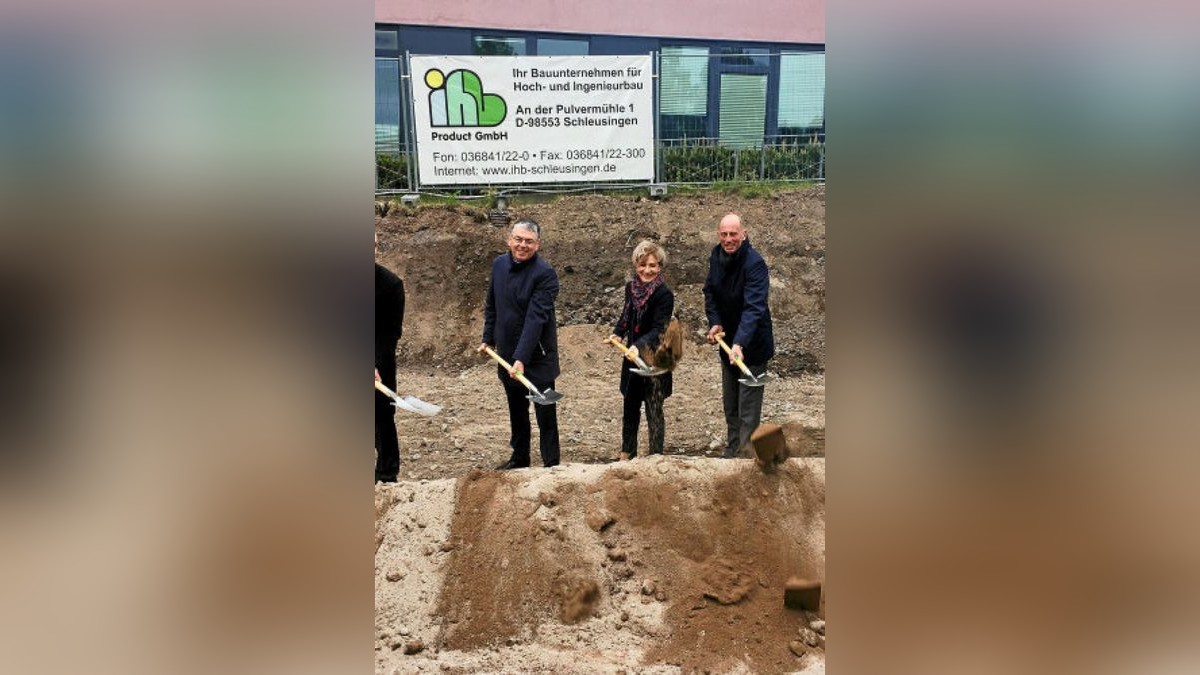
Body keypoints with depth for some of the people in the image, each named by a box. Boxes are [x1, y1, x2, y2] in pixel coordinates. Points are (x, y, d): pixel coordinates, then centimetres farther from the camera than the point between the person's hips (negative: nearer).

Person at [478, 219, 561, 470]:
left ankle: (551, 465, 13)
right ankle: (519, 457, 36)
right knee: (516, 411, 21)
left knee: (545, 414, 2)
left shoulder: (545, 274, -19)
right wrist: (488, 338, 12)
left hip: (537, 356, -6)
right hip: (507, 352, 7)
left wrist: (522, 358, -31)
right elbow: (491, 305, 15)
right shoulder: (499, 264, 2)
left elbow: (535, 319, -26)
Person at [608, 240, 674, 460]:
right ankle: (628, 450, 34)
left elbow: (658, 329, -25)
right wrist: (617, 333, -2)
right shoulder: (631, 287, 1)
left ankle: (656, 456, 15)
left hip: (654, 359, -6)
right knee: (630, 405, 19)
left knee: (654, 409, 2)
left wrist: (639, 346, -40)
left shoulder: (664, 295, -18)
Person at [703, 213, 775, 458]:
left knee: (749, 406, -3)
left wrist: (740, 343, -46)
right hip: (728, 340, 7)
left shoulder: (754, 263, -25)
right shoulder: (716, 256, -3)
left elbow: (754, 307, -35)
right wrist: (715, 322, -7)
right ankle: (732, 449, 33)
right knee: (729, 402, 19)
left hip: (752, 344, -7)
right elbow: (710, 291, 9)